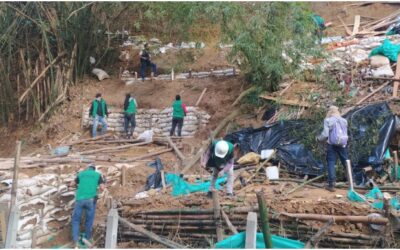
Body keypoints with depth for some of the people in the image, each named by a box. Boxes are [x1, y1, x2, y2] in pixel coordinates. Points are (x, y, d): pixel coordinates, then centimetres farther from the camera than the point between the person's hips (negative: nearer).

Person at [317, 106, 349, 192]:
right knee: (346, 161, 16)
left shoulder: (328, 121, -8)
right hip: (343, 144, 4)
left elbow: (325, 134, -13)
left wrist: (319, 138, 5)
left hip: (332, 145, -4)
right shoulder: (344, 121, 6)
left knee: (331, 163, 1)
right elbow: (345, 133, 10)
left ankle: (331, 184, -3)